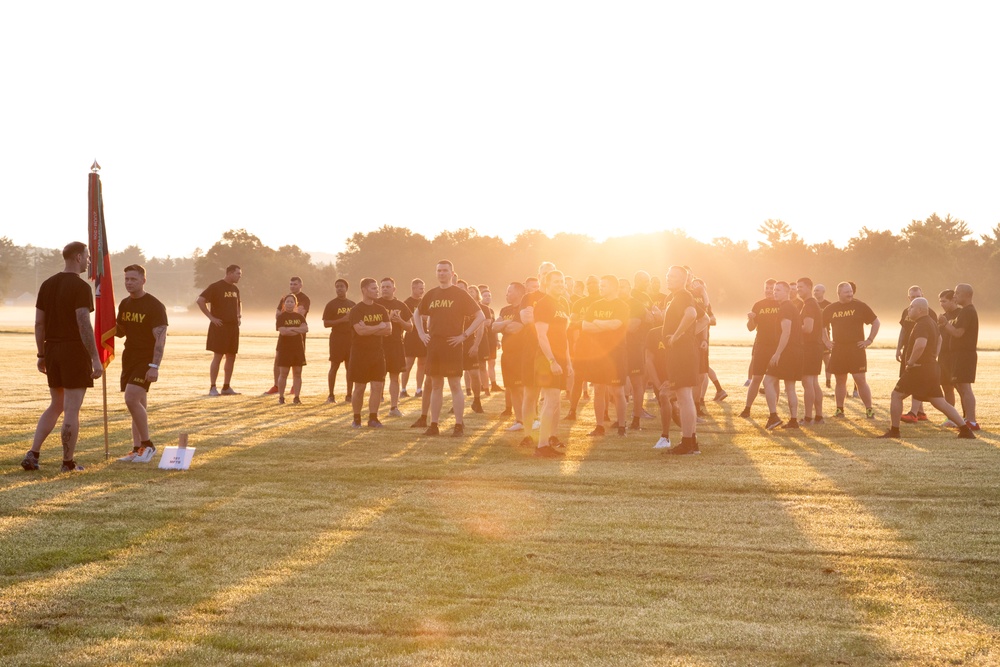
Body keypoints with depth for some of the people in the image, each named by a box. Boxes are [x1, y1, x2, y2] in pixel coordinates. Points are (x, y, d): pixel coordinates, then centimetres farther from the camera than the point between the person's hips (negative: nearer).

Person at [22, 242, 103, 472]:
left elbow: (39, 323, 11)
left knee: (56, 406, 18)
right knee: (71, 411, 0)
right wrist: (96, 359, -19)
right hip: (75, 350, -7)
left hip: (52, 350, 7)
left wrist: (41, 355, 18)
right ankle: (68, 462, 6)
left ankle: (32, 454, 8)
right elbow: (84, 325, -20)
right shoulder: (81, 287, -13)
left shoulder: (47, 285, 10)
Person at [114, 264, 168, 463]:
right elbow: (120, 331, 22)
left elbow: (161, 337, -16)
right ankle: (137, 449, 10)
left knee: (132, 399, -19)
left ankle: (147, 444, -9)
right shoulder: (125, 304, 12)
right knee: (138, 403, 8)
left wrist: (154, 366, -23)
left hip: (146, 360, -7)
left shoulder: (155, 306, -11)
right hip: (129, 357, 7)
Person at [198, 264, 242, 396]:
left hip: (233, 327, 8)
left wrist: (239, 315, 14)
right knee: (217, 357, -6)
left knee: (231, 358, 8)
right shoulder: (216, 287, -10)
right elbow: (200, 300, -16)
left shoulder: (235, 289, 14)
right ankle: (213, 388, 0)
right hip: (219, 327, -7)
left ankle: (226, 387, 16)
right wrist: (211, 317, -17)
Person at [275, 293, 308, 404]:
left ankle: (296, 397, 8)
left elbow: (306, 329, -6)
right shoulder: (281, 317, -2)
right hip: (284, 348, -3)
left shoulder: (299, 316, 9)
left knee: (297, 373, 3)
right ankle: (281, 397, 6)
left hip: (298, 348, 3)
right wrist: (298, 330, -9)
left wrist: (291, 328, -14)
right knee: (283, 373, -1)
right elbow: (282, 331, -16)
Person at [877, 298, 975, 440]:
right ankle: (965, 429, 2)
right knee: (940, 402, 9)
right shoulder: (931, 322, 17)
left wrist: (910, 363, -23)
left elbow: (920, 344, -34)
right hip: (932, 368, 10)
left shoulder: (921, 324, -16)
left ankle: (894, 430, 2)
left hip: (919, 369, -10)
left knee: (896, 395, 1)